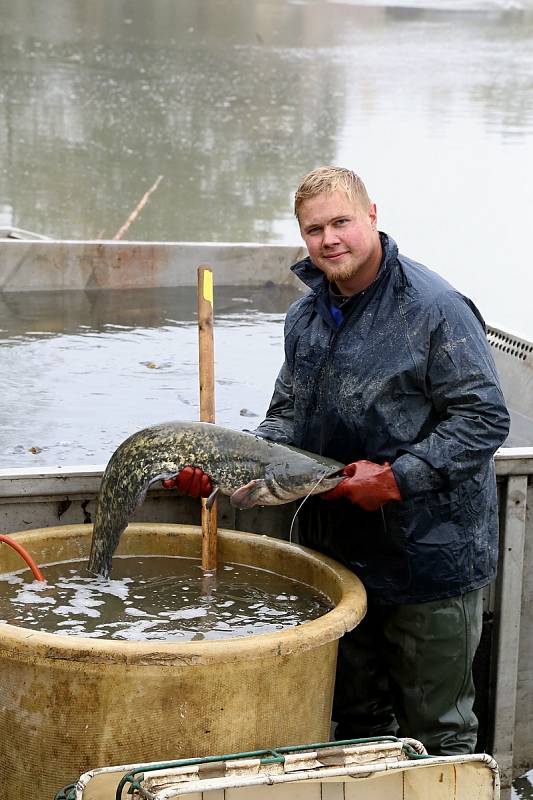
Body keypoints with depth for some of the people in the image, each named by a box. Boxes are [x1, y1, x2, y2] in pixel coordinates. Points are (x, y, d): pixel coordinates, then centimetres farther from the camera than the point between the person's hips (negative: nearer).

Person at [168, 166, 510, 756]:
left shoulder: (435, 308, -16)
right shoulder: (305, 317, 8)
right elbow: (288, 415, 15)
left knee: (435, 732, 6)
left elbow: (485, 419, -17)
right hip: (339, 551, 7)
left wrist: (397, 476, -24)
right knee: (357, 717, 21)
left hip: (430, 555, -7)